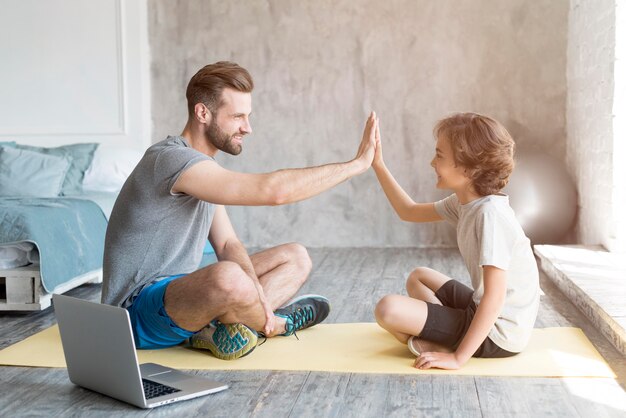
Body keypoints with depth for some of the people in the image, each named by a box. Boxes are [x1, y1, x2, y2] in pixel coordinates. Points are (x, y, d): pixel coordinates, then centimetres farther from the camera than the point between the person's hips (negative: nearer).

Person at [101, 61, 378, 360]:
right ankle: (277, 325, -6)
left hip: (180, 289, 10)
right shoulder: (171, 159, -22)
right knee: (229, 277, -41)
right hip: (140, 313, -10)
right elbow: (273, 190, -30)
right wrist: (357, 164, -21)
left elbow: (228, 244, 8)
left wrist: (255, 289, -13)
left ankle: (221, 326, -12)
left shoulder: (204, 169, 11)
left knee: (296, 258, 10)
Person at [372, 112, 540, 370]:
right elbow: (409, 212, 19)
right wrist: (377, 164, 14)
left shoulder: (490, 213, -25)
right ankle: (446, 338, 4)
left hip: (497, 334, -10)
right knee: (418, 277, 27)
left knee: (388, 309, -20)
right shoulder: (464, 203, 3)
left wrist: (459, 358, -27)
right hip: (484, 313, 10)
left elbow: (495, 296, -29)